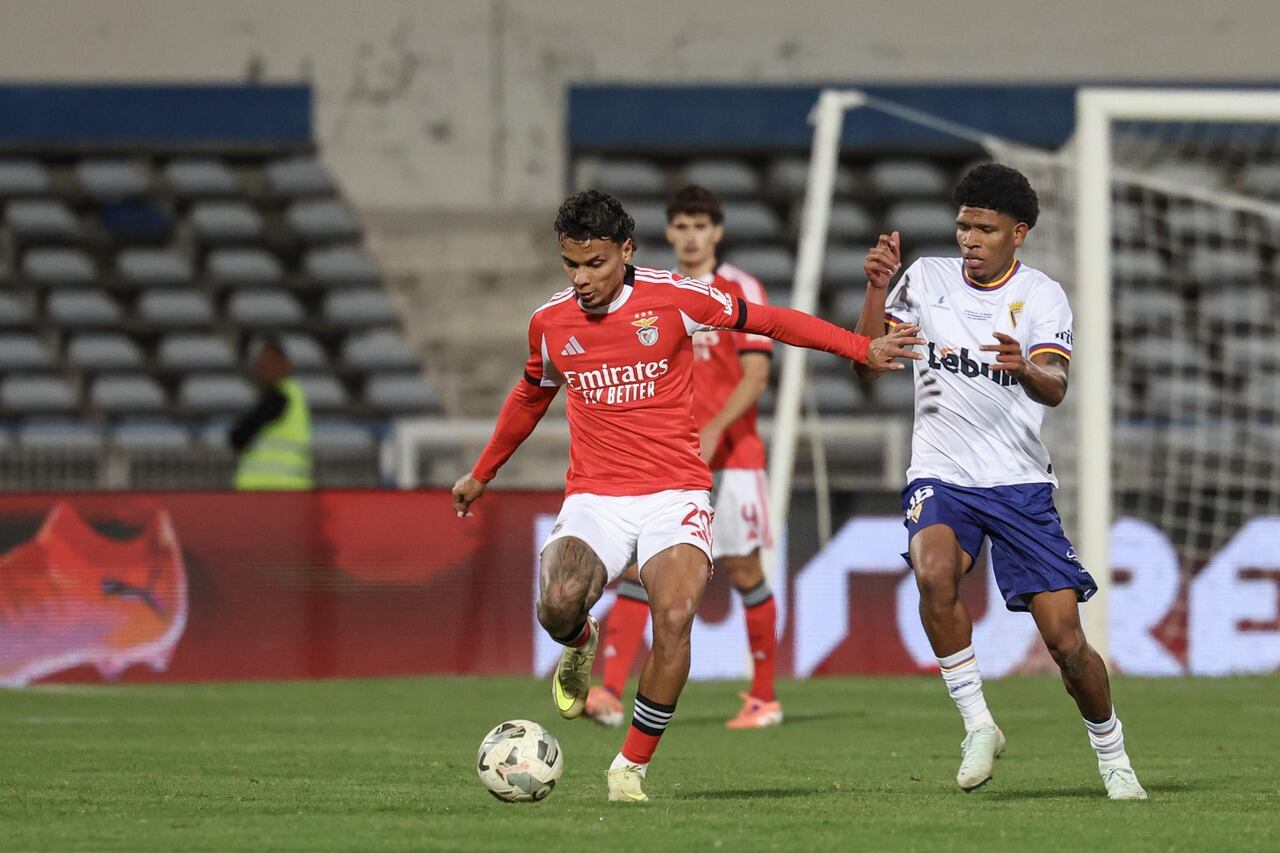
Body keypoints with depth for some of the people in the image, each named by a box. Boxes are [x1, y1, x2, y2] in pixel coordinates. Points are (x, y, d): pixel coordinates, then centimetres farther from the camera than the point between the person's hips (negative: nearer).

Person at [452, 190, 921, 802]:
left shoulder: (674, 298, -4)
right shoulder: (550, 322, 5)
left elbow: (766, 321, 8)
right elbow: (531, 396, 26)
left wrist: (862, 348, 6)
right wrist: (481, 474, 36)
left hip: (674, 492, -2)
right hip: (594, 497, 2)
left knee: (675, 618, -27)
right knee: (558, 605, -28)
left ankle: (632, 766, -9)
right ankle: (580, 646, 13)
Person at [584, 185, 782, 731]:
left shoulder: (741, 291, -3)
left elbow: (755, 375, -12)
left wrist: (713, 430, -23)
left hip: (730, 455, -4)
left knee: (744, 571, 3)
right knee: (637, 567, -11)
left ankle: (764, 699, 16)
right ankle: (610, 694, -19)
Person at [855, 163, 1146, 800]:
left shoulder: (1041, 296, -2)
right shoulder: (926, 279, 5)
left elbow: (1055, 388, -18)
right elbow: (867, 364, 4)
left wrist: (1027, 369, -42)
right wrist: (878, 288, -11)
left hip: (1019, 483, -1)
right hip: (941, 478, 1)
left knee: (1067, 641, -6)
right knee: (933, 573, -33)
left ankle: (1112, 755, 19)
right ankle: (978, 724, -18)